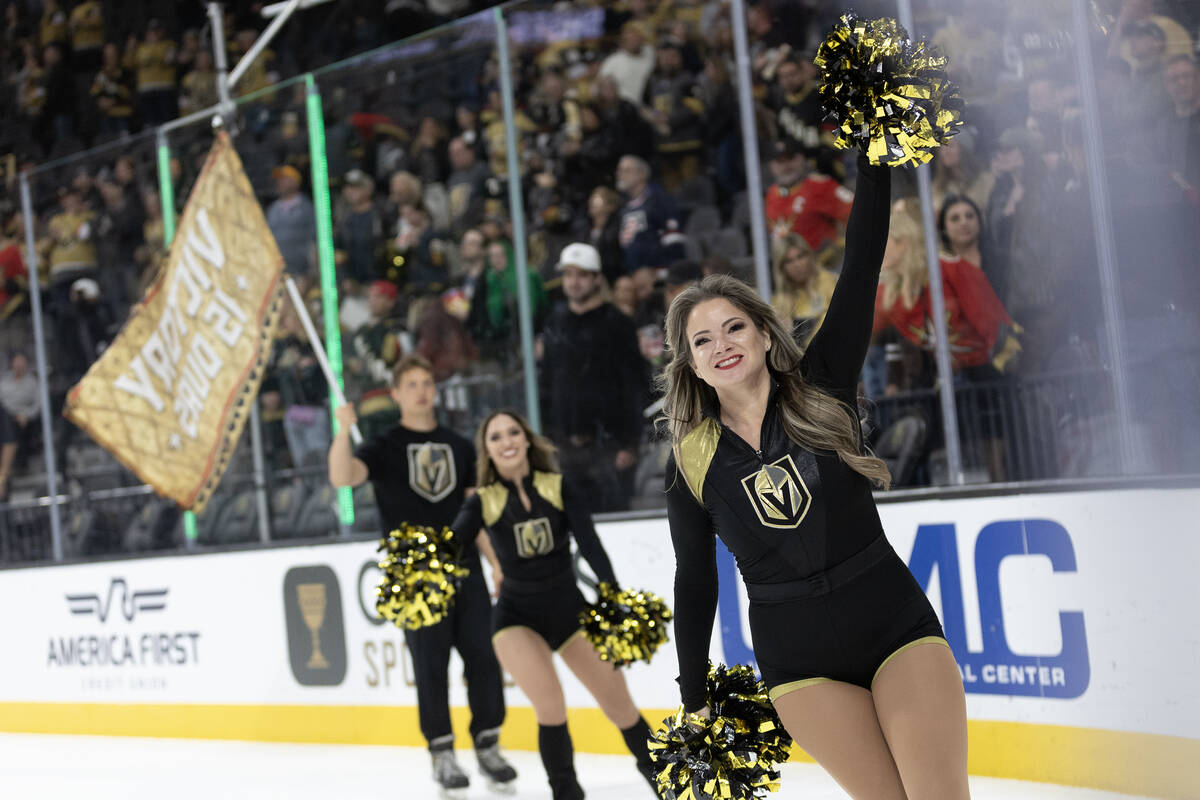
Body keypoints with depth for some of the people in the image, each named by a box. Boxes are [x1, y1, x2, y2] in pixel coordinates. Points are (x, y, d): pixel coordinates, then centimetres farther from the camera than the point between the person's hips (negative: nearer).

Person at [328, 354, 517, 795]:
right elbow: (342, 477, -17)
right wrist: (344, 430, -31)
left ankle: (488, 744, 13)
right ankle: (442, 753, 7)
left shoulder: (459, 446, 13)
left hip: (465, 567, 3)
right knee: (430, 664, -2)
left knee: (483, 656, -1)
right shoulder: (384, 447, 2)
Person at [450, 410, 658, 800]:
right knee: (550, 703, -23)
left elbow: (590, 545, -14)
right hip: (517, 617, -1)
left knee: (620, 706, 0)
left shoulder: (558, 488, -6)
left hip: (569, 610, 1)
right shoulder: (484, 501, -7)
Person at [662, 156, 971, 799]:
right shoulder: (691, 463, 1)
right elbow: (695, 582, 9)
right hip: (799, 661, 1)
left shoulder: (821, 392, -1)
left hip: (897, 623, 0)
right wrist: (694, 699, 12)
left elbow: (861, 267, -7)